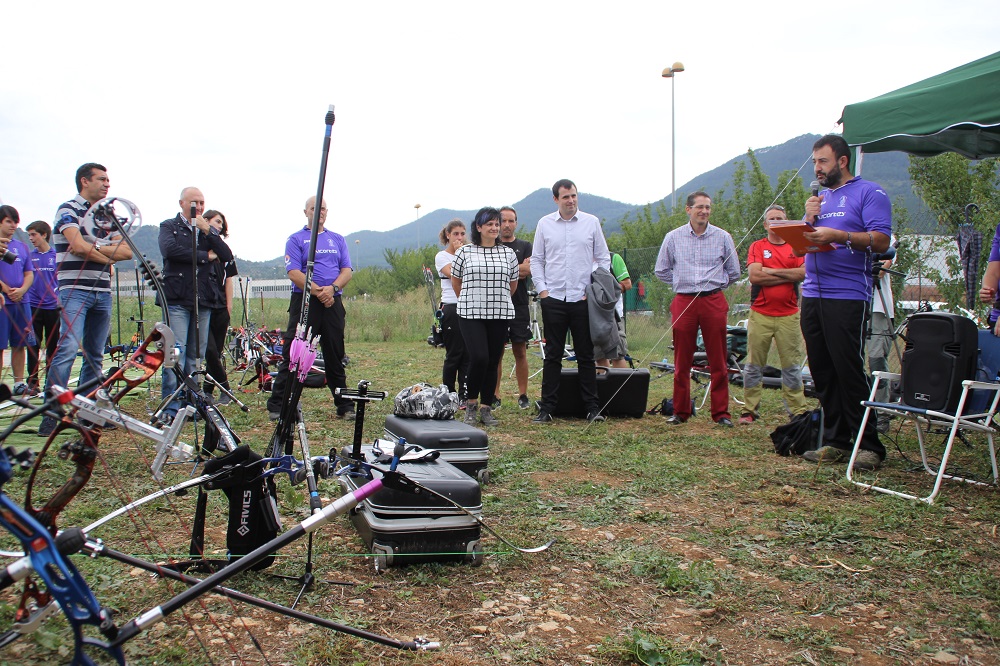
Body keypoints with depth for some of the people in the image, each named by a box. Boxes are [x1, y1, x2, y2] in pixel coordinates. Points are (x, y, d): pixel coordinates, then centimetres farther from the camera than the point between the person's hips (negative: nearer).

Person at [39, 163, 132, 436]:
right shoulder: (68, 210, -1)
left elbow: (127, 251, 8)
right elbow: (78, 247, -15)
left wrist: (96, 247, -7)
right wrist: (108, 257, -2)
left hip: (102, 292, 7)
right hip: (75, 289, -7)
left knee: (95, 355, 7)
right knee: (68, 348, -17)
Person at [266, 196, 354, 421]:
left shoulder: (338, 240, 16)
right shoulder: (296, 239, 4)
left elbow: (347, 270, 6)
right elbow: (294, 273, -8)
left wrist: (333, 288, -12)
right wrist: (317, 291, -18)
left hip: (333, 302, 4)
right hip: (304, 302, -3)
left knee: (335, 356, 9)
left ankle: (345, 406, 15)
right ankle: (277, 406, 1)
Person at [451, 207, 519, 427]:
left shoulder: (508, 253, 8)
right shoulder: (464, 252, 2)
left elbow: (513, 284, 19)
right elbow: (456, 281, 15)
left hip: (500, 314, 3)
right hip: (471, 314, -3)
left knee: (493, 362, 5)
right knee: (479, 358, -15)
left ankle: (486, 408, 15)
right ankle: (471, 404, 5)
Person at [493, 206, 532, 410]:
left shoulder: (525, 246, 10)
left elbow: (528, 271, -5)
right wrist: (519, 269, -9)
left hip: (519, 306, 1)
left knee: (520, 352, 3)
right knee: (496, 353, 0)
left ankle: (523, 395, 10)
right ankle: (495, 396, 6)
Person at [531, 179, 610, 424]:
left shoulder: (591, 222, 5)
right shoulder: (544, 224, 6)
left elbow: (604, 258, 8)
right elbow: (536, 260, 11)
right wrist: (542, 289, -1)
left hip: (583, 299, 0)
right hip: (553, 298, 1)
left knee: (586, 355, 4)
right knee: (553, 355, 4)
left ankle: (593, 407, 10)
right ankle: (547, 408, 8)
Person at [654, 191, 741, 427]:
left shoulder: (723, 237, 5)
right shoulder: (673, 237, 6)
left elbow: (734, 272, 14)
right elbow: (661, 270, 16)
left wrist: (715, 284, 12)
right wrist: (682, 283, 11)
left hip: (714, 302, 0)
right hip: (683, 302, 0)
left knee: (719, 361, 0)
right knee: (682, 361, 3)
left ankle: (721, 413, 6)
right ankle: (680, 411, 12)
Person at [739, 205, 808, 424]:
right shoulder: (757, 247, 7)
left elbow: (803, 273, -7)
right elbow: (755, 276, -9)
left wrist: (771, 271, -8)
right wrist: (788, 276, -5)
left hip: (789, 315, 1)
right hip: (760, 315, -1)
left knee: (792, 365, 4)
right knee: (754, 365, 2)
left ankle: (798, 410, 11)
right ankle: (750, 410, 10)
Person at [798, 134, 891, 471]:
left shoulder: (869, 193, -1)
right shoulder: (819, 198, 21)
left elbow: (880, 241, -11)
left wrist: (837, 235, -21)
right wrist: (809, 219, 2)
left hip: (847, 295, -7)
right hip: (812, 294, 7)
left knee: (850, 372, -9)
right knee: (822, 373, 7)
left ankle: (869, 445, -1)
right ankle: (835, 442, 14)